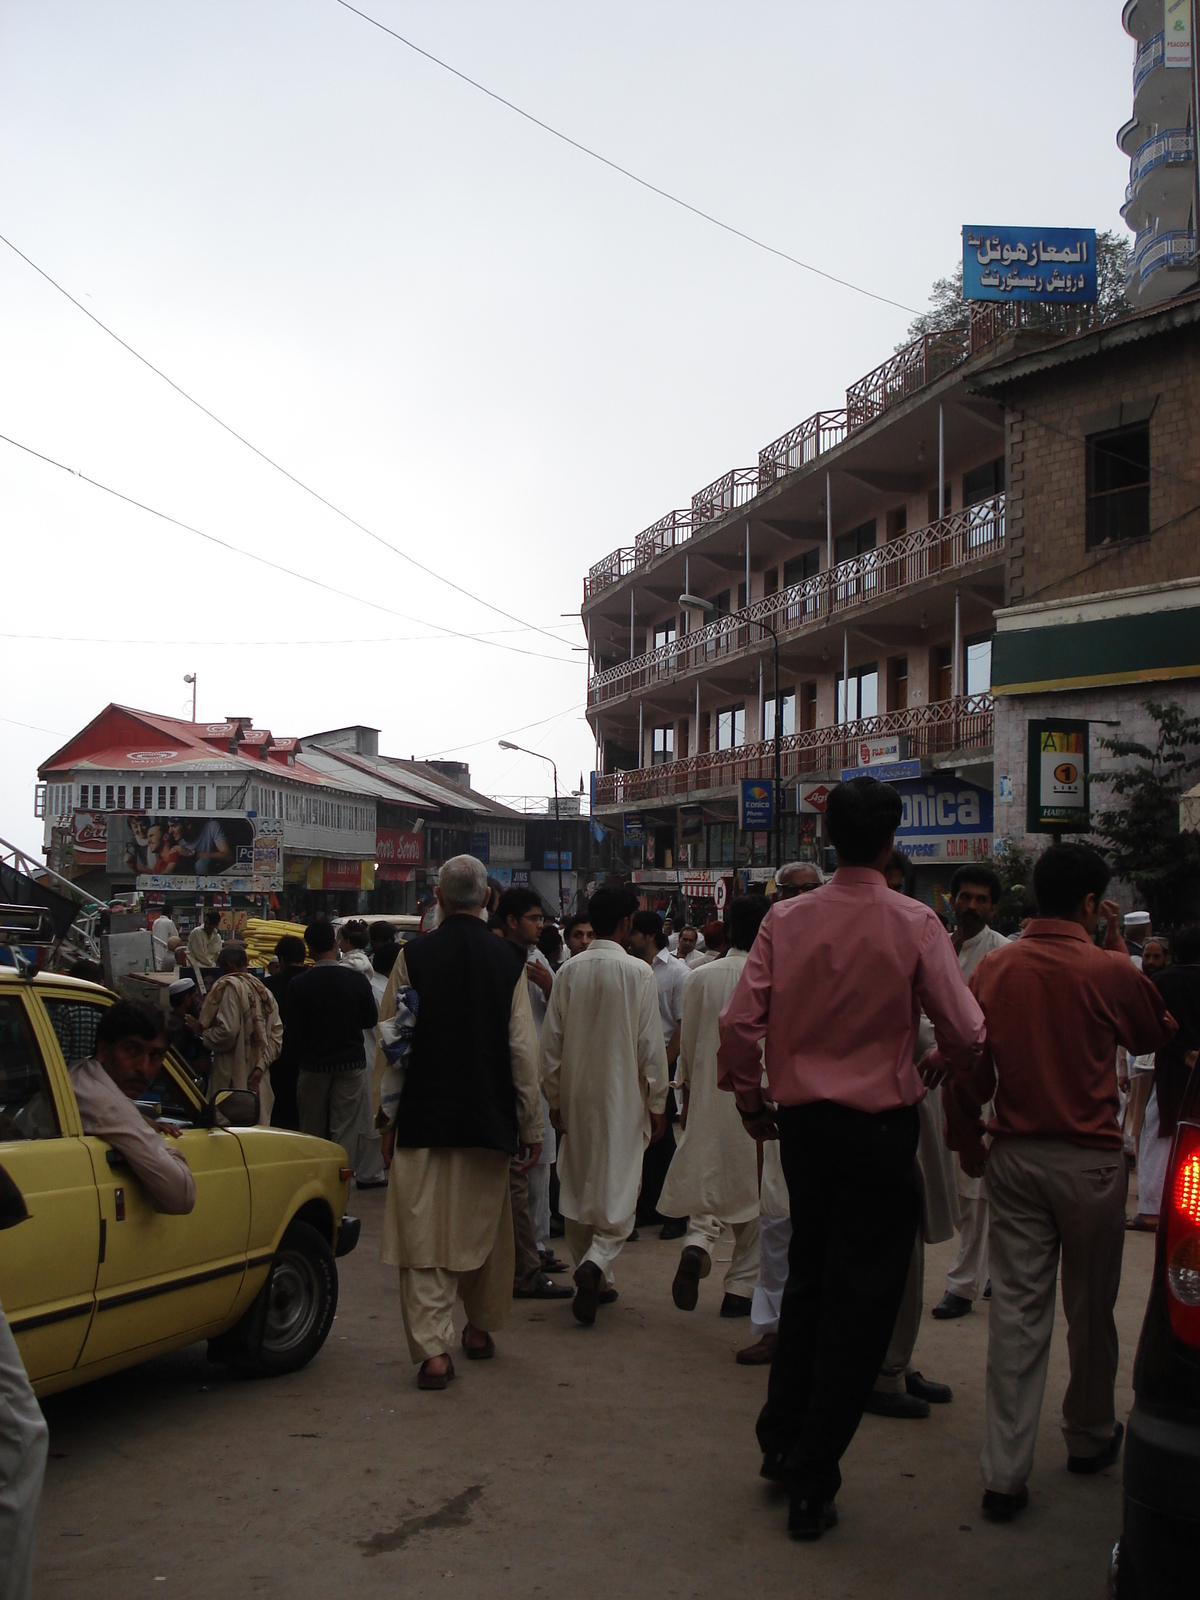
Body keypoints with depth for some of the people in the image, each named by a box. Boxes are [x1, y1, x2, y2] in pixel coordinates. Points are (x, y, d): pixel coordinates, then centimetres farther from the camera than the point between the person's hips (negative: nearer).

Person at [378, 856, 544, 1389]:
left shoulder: (413, 956, -6)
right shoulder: (506, 960, -4)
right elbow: (523, 1049, -1)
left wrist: (390, 1116, 8)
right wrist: (532, 1126, 8)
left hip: (424, 1116, -2)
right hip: (489, 1119, 2)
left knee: (424, 1232, 1)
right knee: (483, 1227, 17)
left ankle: (433, 1348, -6)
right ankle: (480, 1328, 33)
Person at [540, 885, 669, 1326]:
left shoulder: (569, 970, -1)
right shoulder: (638, 972, -11)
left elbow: (551, 1041, 3)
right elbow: (651, 1045, -9)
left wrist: (555, 1099, 13)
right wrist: (657, 1103, 1)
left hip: (576, 1098, 4)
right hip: (623, 1099, -4)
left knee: (578, 1186, 13)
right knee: (619, 1186, 2)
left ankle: (594, 1280, 21)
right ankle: (596, 1263, -20)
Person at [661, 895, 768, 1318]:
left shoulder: (698, 978, -1)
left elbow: (687, 1045, 8)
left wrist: (687, 1097, 19)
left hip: (708, 1097, 3)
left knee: (708, 1179, 13)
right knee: (753, 1191, 9)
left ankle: (698, 1244, -14)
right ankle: (741, 1287, 13)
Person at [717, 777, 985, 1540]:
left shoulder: (787, 919, -4)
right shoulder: (914, 923, -11)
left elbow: (739, 1023, -6)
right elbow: (967, 1034, -12)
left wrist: (751, 1102, 10)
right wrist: (936, 1065, 11)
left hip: (804, 1123, 4)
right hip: (883, 1127, -3)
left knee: (807, 1282, 21)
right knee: (861, 1301, 6)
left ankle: (782, 1442, 30)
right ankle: (813, 1480, 11)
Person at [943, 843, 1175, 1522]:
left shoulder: (994, 968, -2)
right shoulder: (1110, 971, -12)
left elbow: (965, 1070, 1)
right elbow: (1159, 1033, 9)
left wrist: (970, 1145, 16)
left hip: (1014, 1157, 3)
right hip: (1089, 1160, -2)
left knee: (1017, 1308, 5)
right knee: (1090, 1308, 16)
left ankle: (1006, 1473, 5)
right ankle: (1091, 1437, 36)